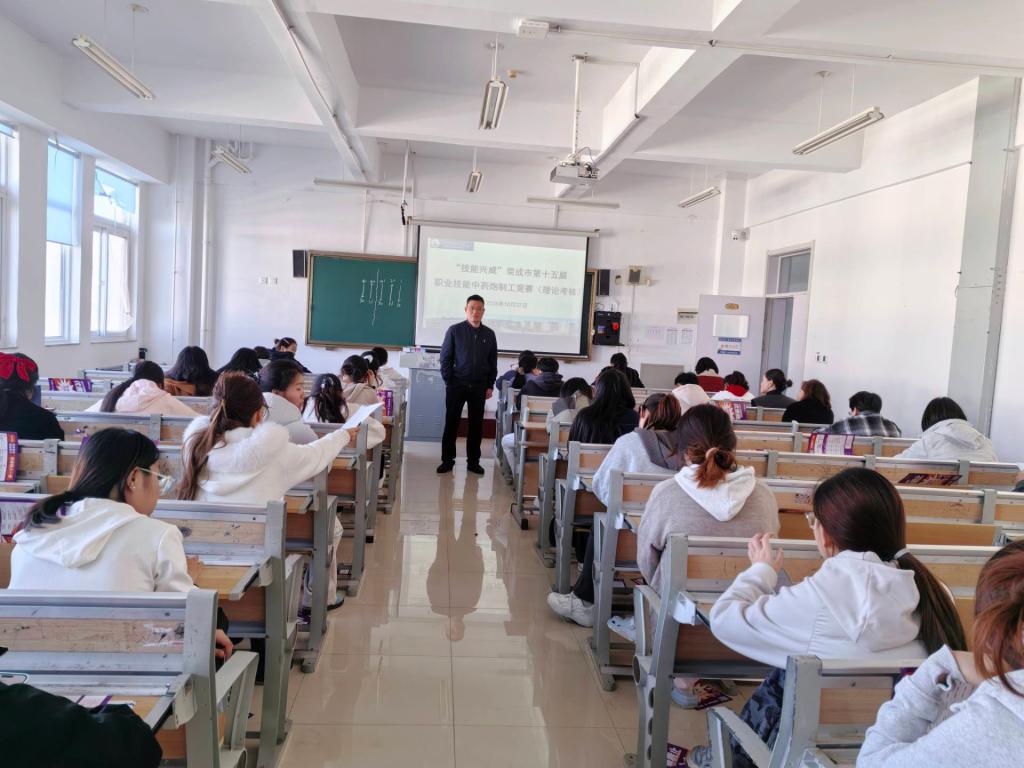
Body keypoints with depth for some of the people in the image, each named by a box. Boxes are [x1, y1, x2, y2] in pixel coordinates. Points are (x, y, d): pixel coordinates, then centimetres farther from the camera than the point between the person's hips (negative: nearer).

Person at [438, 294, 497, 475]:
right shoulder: (455, 331, -2)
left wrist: (490, 385, 5)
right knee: (451, 423, 2)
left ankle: (473, 461, 16)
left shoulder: (489, 334, 5)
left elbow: (493, 362, 10)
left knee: (476, 424, 6)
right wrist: (448, 382, -5)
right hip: (457, 385, -2)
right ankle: (447, 460, 12)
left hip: (479, 386, 2)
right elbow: (445, 358, 0)